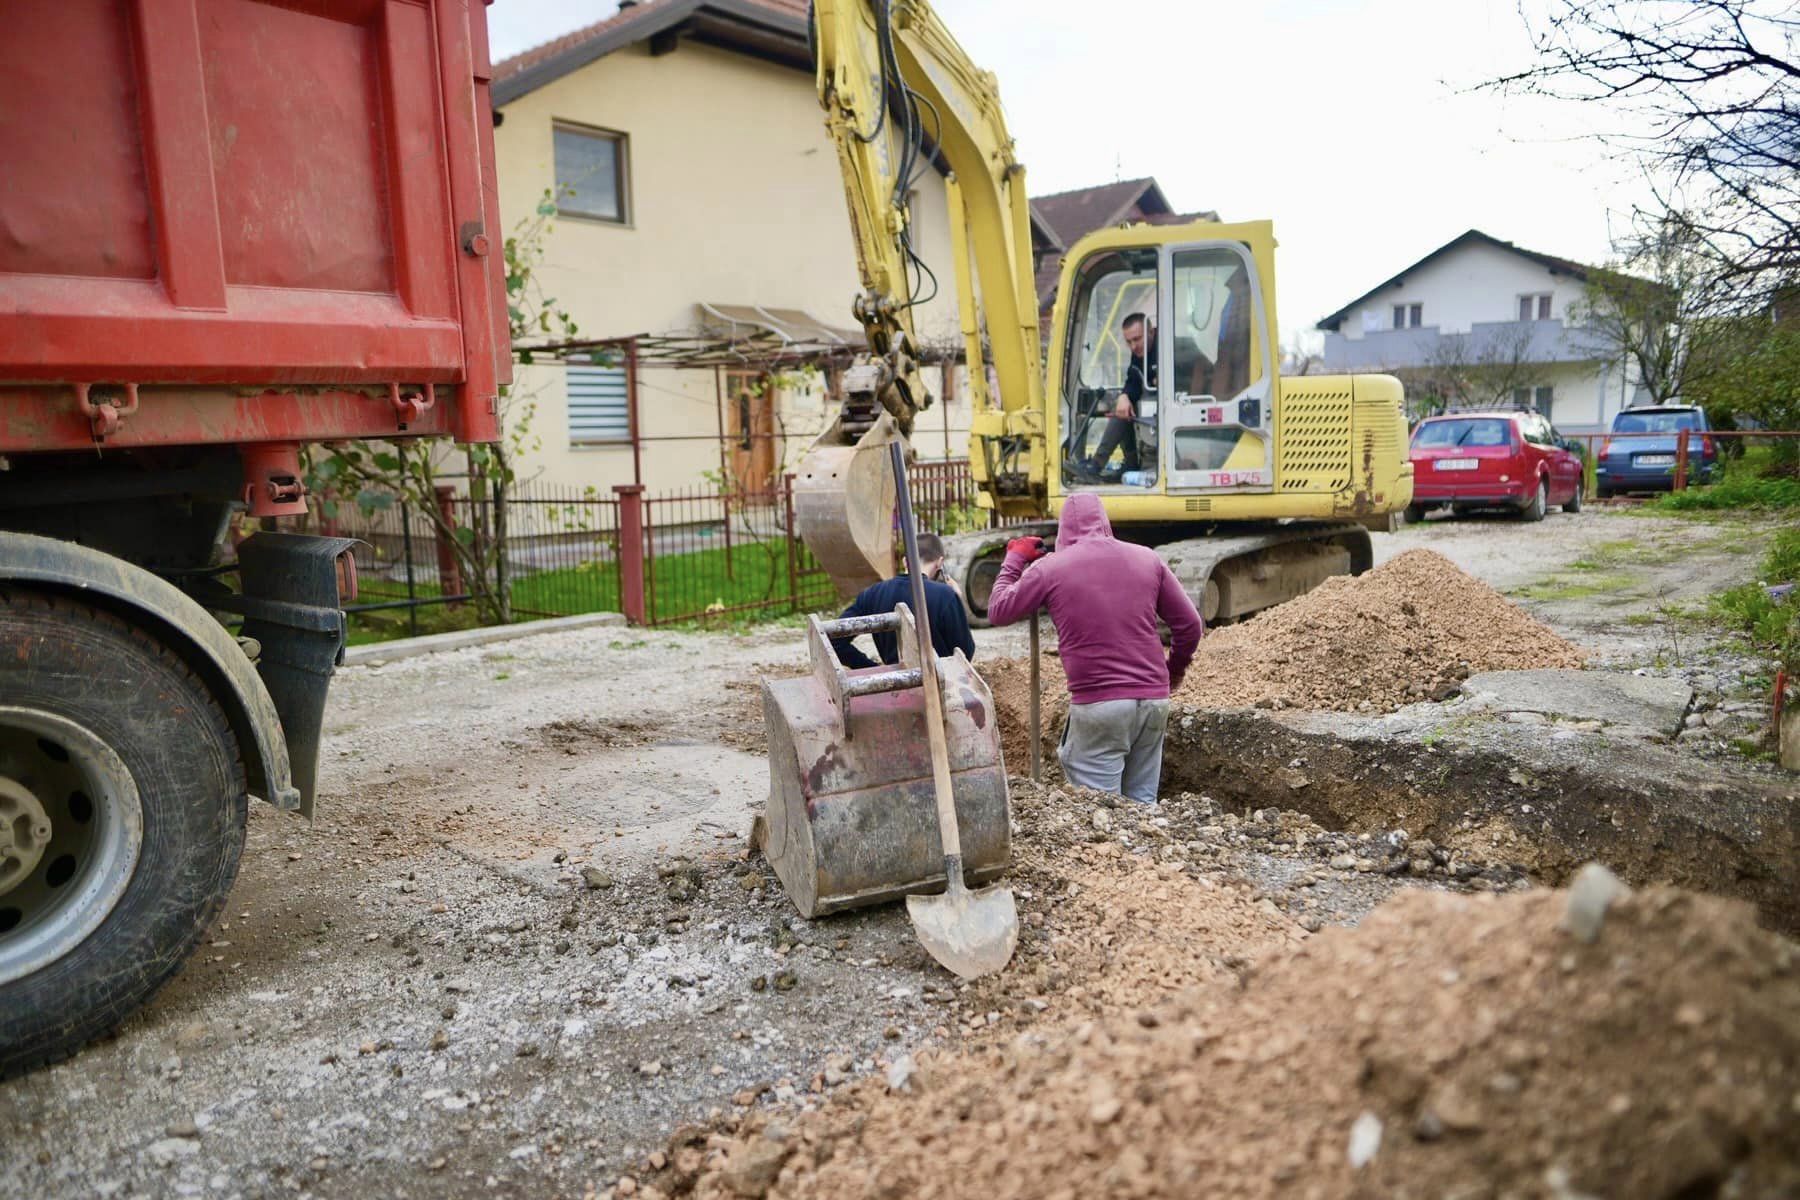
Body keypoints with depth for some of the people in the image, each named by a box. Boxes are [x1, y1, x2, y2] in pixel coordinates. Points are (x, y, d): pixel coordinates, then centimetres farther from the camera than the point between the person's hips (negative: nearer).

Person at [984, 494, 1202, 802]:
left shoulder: (1050, 568, -2)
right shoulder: (1147, 558, 7)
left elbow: (997, 612, 10)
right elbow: (1190, 625, 9)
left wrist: (1014, 560, 23)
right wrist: (1175, 670, 27)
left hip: (1097, 704, -4)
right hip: (1153, 699, 4)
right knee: (1142, 805, 14)